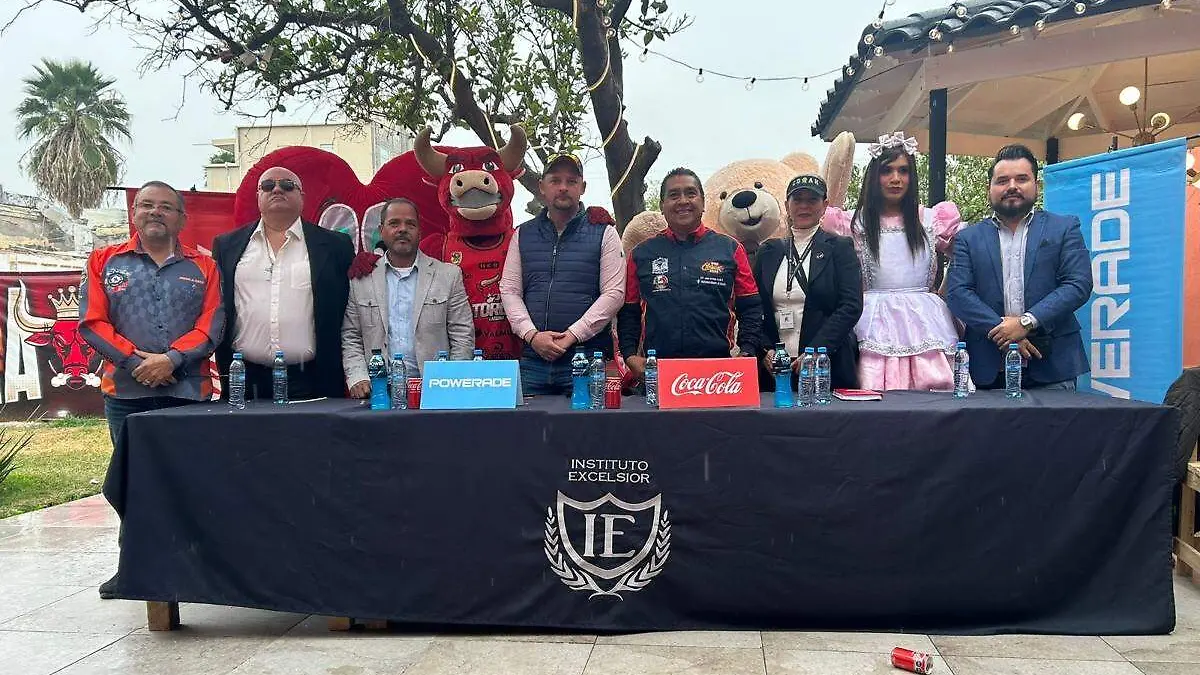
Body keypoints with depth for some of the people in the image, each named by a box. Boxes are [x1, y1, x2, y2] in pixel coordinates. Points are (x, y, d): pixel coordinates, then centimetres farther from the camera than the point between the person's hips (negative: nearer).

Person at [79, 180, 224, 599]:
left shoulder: (203, 267, 10)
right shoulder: (104, 262, 12)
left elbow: (211, 326, -1)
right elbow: (92, 322, 2)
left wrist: (171, 359, -15)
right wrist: (135, 360, -10)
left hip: (189, 391, -1)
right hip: (126, 391, 1)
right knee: (129, 482, 6)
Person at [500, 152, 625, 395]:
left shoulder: (604, 233, 5)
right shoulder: (523, 234, 14)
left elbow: (614, 293, -4)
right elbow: (509, 290, 9)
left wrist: (572, 335, -12)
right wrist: (532, 335, -7)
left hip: (587, 358, -2)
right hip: (532, 359, 3)